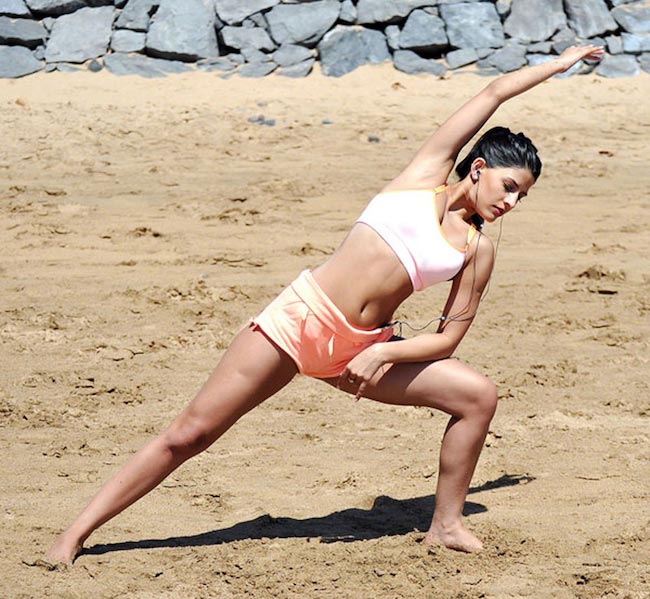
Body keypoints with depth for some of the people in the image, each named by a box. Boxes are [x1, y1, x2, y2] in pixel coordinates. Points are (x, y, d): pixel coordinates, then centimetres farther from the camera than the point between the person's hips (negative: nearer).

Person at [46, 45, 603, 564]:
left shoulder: (477, 251, 7)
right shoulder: (427, 173, 2)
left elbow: (449, 338, 4)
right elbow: (495, 92, 8)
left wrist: (384, 353, -12)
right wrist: (559, 63, 21)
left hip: (362, 347, 4)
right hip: (301, 314, -4)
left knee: (478, 395, -8)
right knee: (189, 433, -8)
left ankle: (446, 525, 9)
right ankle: (77, 534, -2)